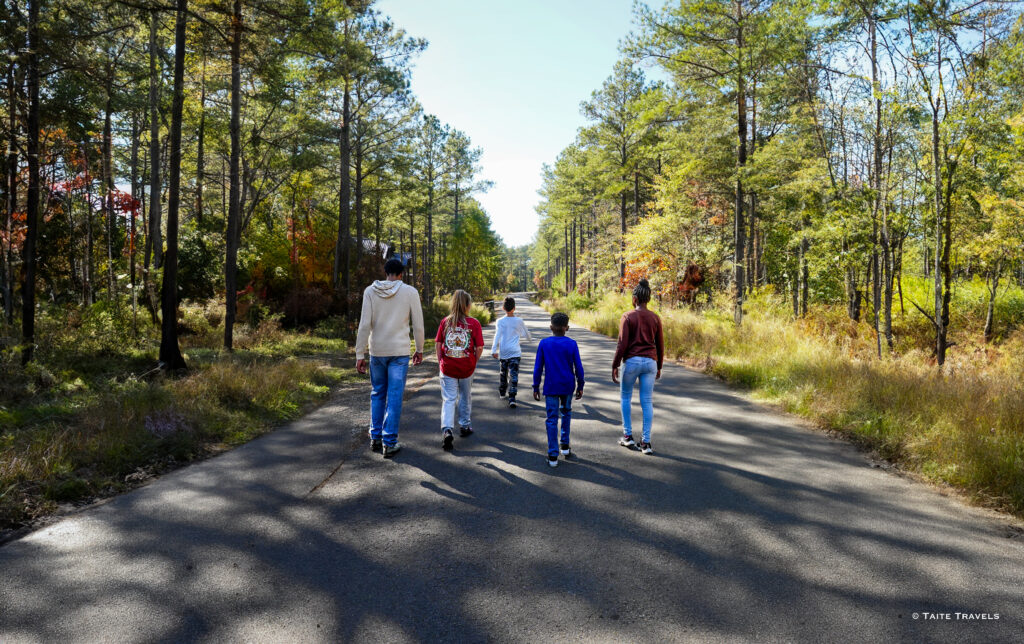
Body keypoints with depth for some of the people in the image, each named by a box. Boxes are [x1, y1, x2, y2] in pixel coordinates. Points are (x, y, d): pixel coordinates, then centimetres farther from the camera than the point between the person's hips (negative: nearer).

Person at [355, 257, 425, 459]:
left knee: (377, 394, 15)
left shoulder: (370, 291, -1)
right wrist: (419, 350, 13)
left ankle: (375, 438, 21)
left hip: (376, 351, 2)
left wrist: (360, 354, 0)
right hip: (399, 351, -2)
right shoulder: (410, 292, -4)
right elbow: (418, 325, 0)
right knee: (394, 396, 2)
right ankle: (389, 442, 2)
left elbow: (364, 325, -4)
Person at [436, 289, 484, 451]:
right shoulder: (473, 323, -7)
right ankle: (464, 426, 33)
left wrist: (441, 361, 10)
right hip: (466, 368, 0)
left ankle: (447, 430, -16)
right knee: (466, 397, 19)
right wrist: (474, 362, 6)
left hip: (447, 367, 1)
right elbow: (479, 347, -9)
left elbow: (438, 344, 1)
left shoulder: (445, 321, -2)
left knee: (448, 399, 2)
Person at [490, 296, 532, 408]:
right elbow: (527, 336, 11)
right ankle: (512, 398, -17)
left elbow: (497, 336, -11)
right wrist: (529, 338, 34)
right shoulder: (519, 321, 0)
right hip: (515, 352, -1)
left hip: (503, 353, 1)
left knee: (503, 373, 21)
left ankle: (502, 392, 39)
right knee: (514, 375, -5)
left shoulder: (500, 321, -2)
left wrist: (494, 350, -13)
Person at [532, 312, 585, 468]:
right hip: (568, 386, 1)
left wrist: (536, 387, 5)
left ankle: (553, 455, 2)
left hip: (551, 387, -1)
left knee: (552, 419, 2)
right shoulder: (572, 344, -5)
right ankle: (564, 446, 25)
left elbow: (538, 367, -3)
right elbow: (578, 367, -2)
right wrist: (580, 386, 8)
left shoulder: (544, 343, -5)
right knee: (566, 413, 22)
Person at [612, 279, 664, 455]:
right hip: (650, 362, 3)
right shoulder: (655, 318, 5)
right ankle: (646, 442, 5)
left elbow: (622, 344, -11)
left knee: (625, 397, 16)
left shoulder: (628, 316, -6)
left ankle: (628, 436, 17)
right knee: (647, 402, 5)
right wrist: (659, 367, 19)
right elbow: (660, 345, 8)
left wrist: (614, 366, -4)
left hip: (631, 361, -3)